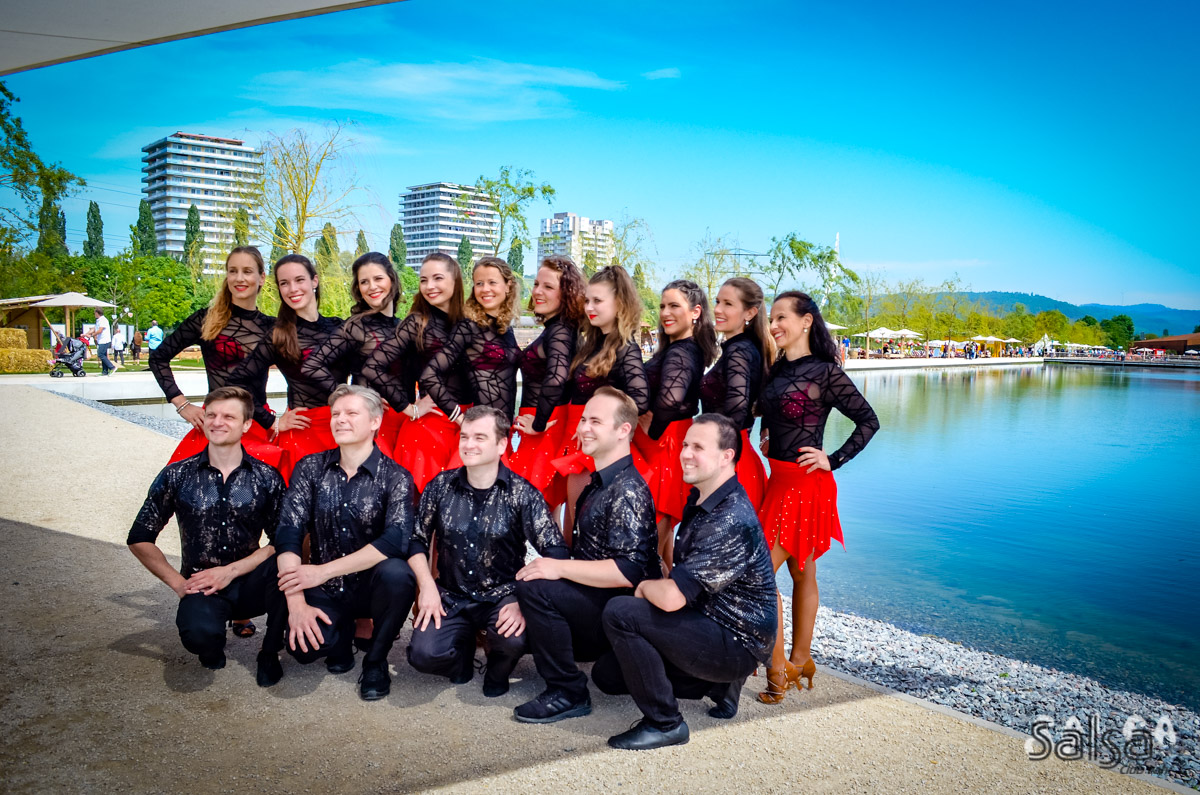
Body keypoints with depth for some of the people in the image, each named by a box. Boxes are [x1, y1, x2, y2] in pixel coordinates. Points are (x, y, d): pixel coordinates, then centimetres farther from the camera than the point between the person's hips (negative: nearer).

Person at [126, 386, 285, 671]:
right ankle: (213, 650, 6)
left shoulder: (266, 478, 1)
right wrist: (178, 583, -3)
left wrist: (231, 571, -12)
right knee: (198, 631, -35)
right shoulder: (177, 475, 2)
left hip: (250, 585, 0)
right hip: (201, 587, 0)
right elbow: (139, 538, 7)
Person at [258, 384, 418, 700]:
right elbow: (288, 532, -8)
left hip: (371, 587, -1)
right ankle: (341, 633, 13)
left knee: (396, 574, -34)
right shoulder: (311, 468, 2)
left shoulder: (394, 477, -8)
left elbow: (396, 540, -23)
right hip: (325, 591, 2)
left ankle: (375, 661, -6)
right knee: (305, 647, -27)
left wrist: (323, 571, -26)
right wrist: (297, 602, -21)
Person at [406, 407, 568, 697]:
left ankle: (497, 671, 9)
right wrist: (427, 585, -8)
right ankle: (464, 647, 17)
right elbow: (417, 540, 7)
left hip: (503, 595, -2)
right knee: (423, 655, -23)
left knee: (516, 639, -32)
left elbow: (555, 552, -14)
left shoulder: (521, 493, -9)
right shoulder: (440, 486, 0)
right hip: (451, 596, 2)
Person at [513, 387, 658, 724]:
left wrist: (560, 568, -23)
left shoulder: (627, 490, -19)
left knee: (534, 587, -26)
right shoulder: (598, 483, 12)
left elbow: (629, 571, -27)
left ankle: (568, 693, -12)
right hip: (594, 603, 10)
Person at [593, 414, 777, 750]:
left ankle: (664, 723, -10)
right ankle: (719, 682, 14)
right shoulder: (699, 500, 5)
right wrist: (655, 587, 1)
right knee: (607, 673, 11)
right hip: (708, 624, 10)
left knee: (620, 612, -23)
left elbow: (671, 597, -31)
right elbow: (684, 576, 19)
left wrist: (645, 586, -10)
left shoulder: (732, 521, -27)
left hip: (736, 645, -10)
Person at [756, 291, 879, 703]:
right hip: (778, 478, 7)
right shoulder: (777, 370, 9)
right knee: (801, 573, 15)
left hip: (804, 483, -7)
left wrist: (834, 460, -12)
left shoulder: (825, 372, -12)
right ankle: (800, 661, 26)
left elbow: (868, 421, -9)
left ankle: (777, 670, 0)